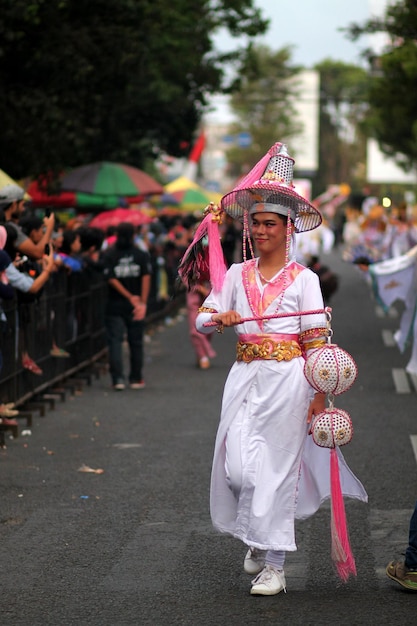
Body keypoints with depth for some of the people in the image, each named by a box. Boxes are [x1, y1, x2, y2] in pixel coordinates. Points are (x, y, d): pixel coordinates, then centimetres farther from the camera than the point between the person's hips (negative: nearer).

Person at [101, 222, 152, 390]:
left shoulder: (109, 255, -4)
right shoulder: (141, 255, -1)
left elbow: (111, 279, -11)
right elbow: (146, 279, -11)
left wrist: (130, 297, -9)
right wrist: (142, 302, -14)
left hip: (115, 305, -1)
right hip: (134, 307, 1)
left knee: (115, 341, 0)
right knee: (136, 342, 11)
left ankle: (118, 379, -10)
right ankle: (136, 379, 15)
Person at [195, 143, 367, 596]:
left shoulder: (303, 279, -1)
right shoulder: (237, 274, 9)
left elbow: (316, 342, -2)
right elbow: (202, 319, 11)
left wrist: (319, 395, -7)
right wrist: (219, 318, -13)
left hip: (286, 379, -3)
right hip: (245, 377, 3)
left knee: (276, 467, -2)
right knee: (238, 466, -3)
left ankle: (274, 563, 5)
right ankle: (257, 537, 25)